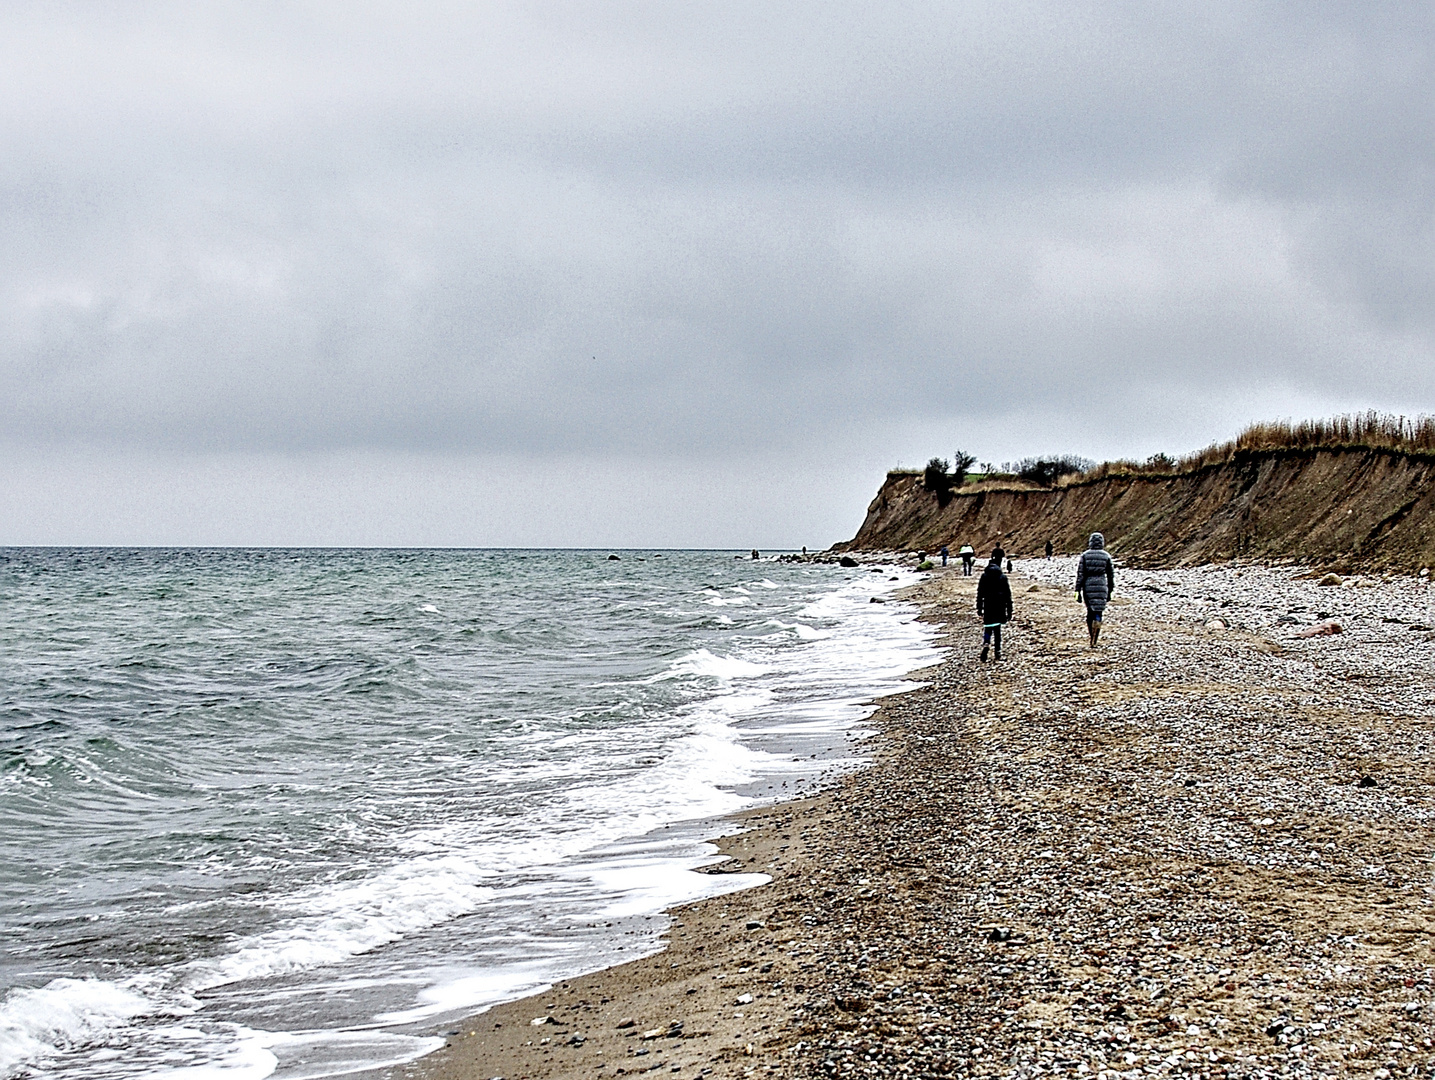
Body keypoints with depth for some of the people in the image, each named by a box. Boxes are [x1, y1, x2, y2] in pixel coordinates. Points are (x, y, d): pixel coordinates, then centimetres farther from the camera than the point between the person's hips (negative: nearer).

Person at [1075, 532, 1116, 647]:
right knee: (1098, 613, 1)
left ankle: (1093, 638, 20)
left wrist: (1078, 591, 0)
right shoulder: (1106, 556, 1)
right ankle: (1094, 641, -13)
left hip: (1088, 586, 0)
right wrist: (1110, 591, 15)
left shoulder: (1085, 555, -2)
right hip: (1102, 587, 0)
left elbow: (1080, 574, -4)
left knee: (1090, 612, 14)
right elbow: (1111, 575, 5)